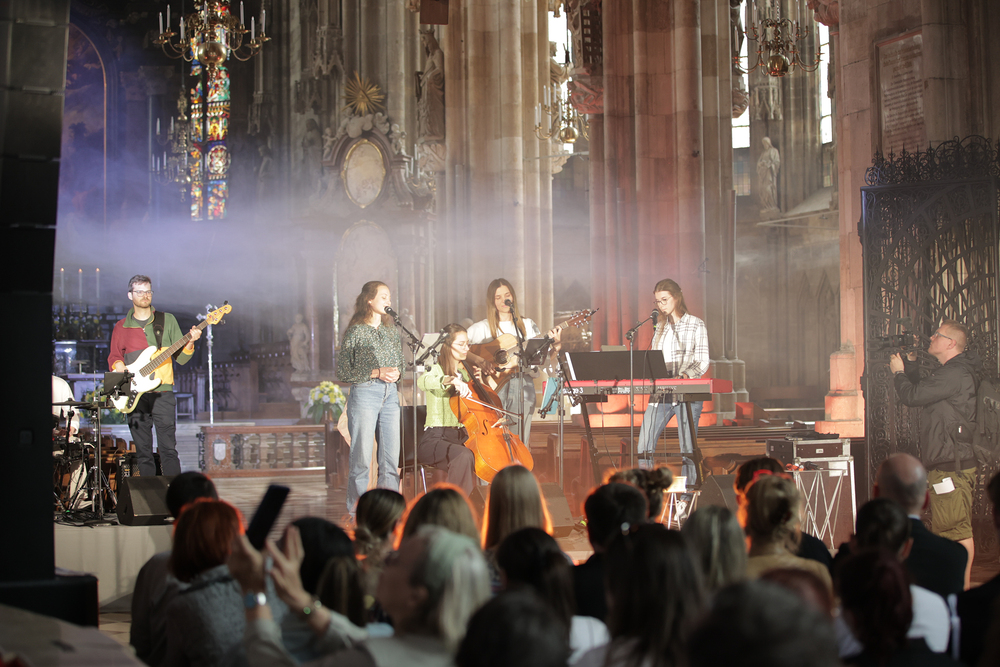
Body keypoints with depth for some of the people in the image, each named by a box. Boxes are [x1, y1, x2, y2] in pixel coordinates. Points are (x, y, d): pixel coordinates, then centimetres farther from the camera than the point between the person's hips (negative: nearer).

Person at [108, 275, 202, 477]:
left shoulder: (167, 320, 8)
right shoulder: (121, 327, 12)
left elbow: (181, 358, 6)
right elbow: (113, 357, 17)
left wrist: (190, 342, -14)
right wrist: (118, 366, -5)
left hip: (162, 394, -2)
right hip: (135, 396, 2)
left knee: (168, 449, -7)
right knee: (143, 453, 4)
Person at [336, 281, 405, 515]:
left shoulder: (391, 331, 13)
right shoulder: (356, 332, -3)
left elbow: (401, 362, 22)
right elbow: (342, 371, -5)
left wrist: (397, 372, -1)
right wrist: (376, 373, -13)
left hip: (390, 395, 5)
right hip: (364, 393, -5)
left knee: (392, 456, 2)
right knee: (362, 456, -5)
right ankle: (357, 509, 5)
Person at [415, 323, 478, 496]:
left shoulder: (464, 372, 19)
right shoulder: (437, 369, -2)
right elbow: (422, 382, -28)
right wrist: (452, 380, -43)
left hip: (461, 436, 7)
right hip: (435, 438, -7)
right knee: (464, 455, -36)